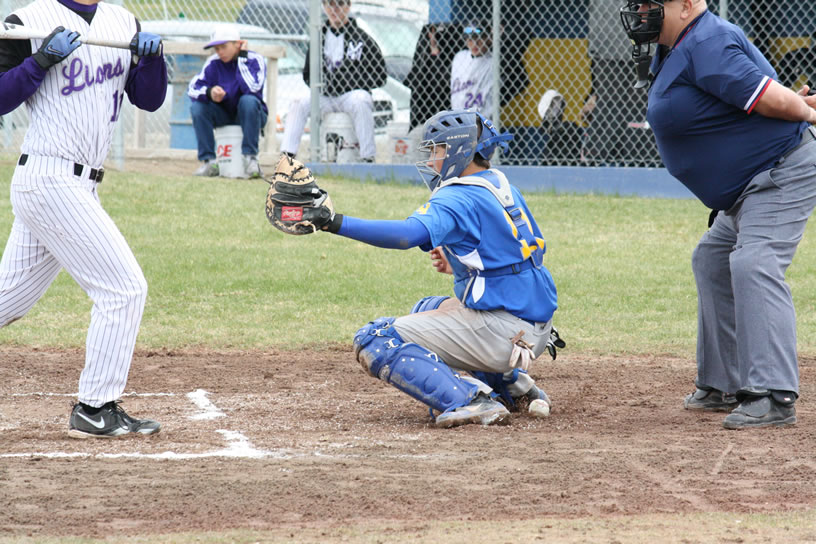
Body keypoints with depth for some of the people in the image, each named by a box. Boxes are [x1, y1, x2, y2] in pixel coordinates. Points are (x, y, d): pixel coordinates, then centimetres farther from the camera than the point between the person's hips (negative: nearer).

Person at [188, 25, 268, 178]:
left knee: (248, 100, -35)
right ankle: (208, 161, -22)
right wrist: (209, 92, -37)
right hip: (223, 116, 3)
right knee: (197, 107, -23)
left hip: (250, 115, -3)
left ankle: (250, 157, -31)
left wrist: (242, 58, -27)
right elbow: (192, 88, -15)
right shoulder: (214, 62, -7)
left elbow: (253, 88, -33)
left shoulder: (254, 59, -15)